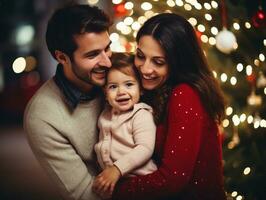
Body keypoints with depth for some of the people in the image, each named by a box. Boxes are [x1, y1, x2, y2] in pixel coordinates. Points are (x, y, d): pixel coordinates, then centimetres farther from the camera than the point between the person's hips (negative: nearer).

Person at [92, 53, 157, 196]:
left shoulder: (141, 115, -9)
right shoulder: (106, 114, 10)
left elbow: (145, 148, -18)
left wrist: (117, 168, -24)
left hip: (138, 179, -6)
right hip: (108, 175, 6)